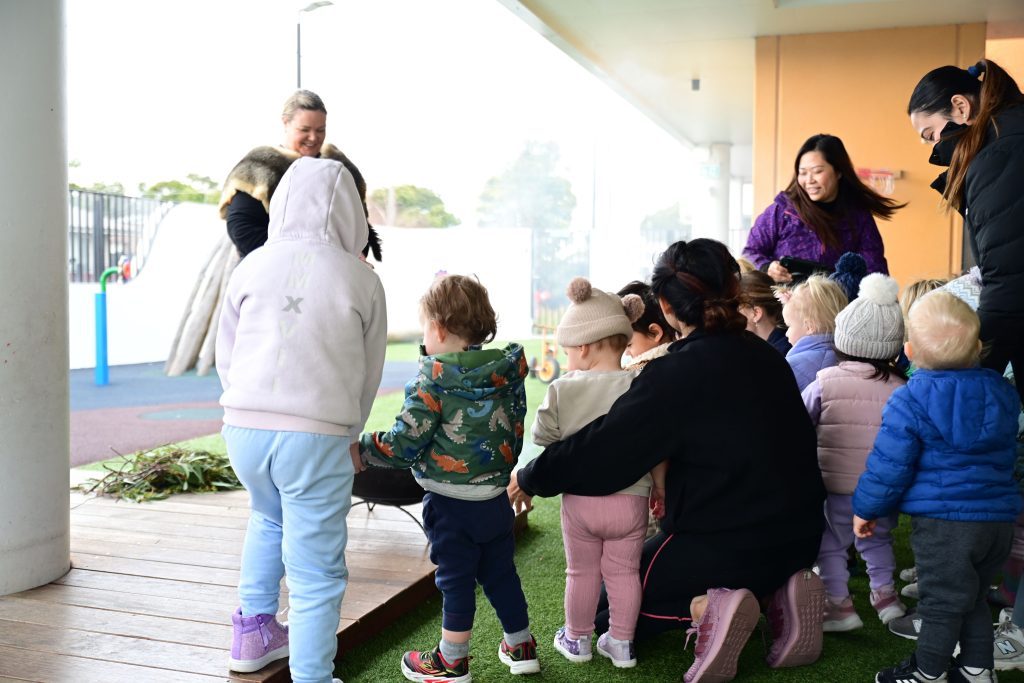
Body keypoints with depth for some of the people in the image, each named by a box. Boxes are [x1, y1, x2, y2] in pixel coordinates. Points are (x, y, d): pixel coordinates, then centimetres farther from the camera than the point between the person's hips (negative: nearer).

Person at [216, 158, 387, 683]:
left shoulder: (251, 267, 4)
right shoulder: (362, 280, -1)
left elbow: (225, 356, 12)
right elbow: (369, 375, 8)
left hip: (243, 426, 4)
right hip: (316, 436, -4)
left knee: (269, 517, 32)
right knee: (315, 572, 6)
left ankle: (253, 633, 42)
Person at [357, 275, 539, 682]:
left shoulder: (434, 381, -17)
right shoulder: (507, 373, 0)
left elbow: (404, 445, -17)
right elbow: (515, 433, 8)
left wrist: (358, 449, -4)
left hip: (451, 503, -6)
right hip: (496, 498, 6)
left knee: (456, 580, 7)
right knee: (500, 573, 20)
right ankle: (521, 647, 33)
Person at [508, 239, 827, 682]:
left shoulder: (678, 373, -19)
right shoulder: (765, 357, 3)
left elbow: (602, 450, -22)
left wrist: (531, 478, -7)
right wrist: (674, 488, 21)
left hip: (724, 541, -7)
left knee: (612, 607, 15)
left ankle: (705, 608, -11)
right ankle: (780, 591, 8)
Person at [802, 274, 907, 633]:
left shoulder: (825, 382, -11)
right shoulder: (900, 388, -5)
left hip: (837, 485, -3)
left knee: (830, 544, 12)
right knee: (877, 538, 26)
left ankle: (839, 603, 13)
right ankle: (885, 593, 32)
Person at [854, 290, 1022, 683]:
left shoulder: (910, 402, -15)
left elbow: (889, 466, -13)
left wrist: (866, 508, -1)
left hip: (942, 521, -6)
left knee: (941, 601, 5)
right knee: (973, 598, 21)